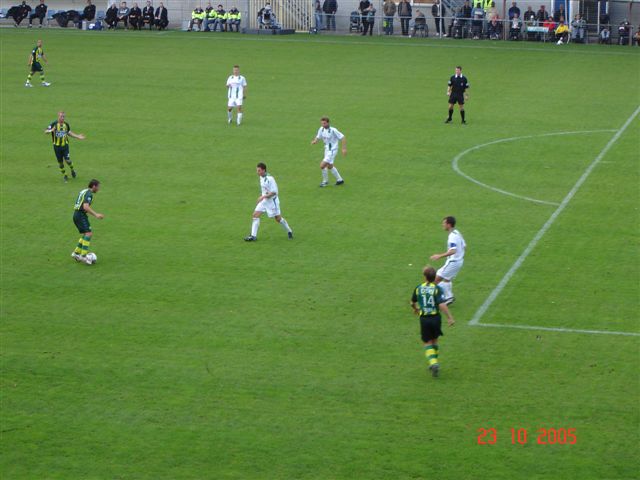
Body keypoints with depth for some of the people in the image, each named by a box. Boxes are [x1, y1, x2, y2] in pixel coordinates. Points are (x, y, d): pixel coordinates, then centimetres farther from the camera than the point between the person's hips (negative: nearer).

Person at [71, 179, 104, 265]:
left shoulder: (83, 191, 19)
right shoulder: (89, 194, -12)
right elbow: (86, 207, -25)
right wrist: (96, 214, -31)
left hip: (76, 214, 10)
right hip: (81, 215, -10)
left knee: (85, 235, 17)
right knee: (89, 233, -15)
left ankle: (76, 253, 16)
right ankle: (83, 256, -20)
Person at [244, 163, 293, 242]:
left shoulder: (270, 179, -23)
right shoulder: (261, 177, 3)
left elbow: (274, 192, -24)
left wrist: (263, 196, -28)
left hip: (272, 200, -8)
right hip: (264, 200, 8)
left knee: (278, 218, 4)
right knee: (255, 215, -6)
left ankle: (289, 232, 27)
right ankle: (253, 236, -7)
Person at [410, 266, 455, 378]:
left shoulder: (418, 288, 1)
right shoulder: (437, 289, -8)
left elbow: (412, 303, 16)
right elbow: (442, 305, -19)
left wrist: (415, 309, 38)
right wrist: (450, 317, -12)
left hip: (424, 319, 0)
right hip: (435, 318, 0)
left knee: (428, 343, 6)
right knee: (435, 340, 20)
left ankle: (433, 362, -15)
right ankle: (434, 361, 25)